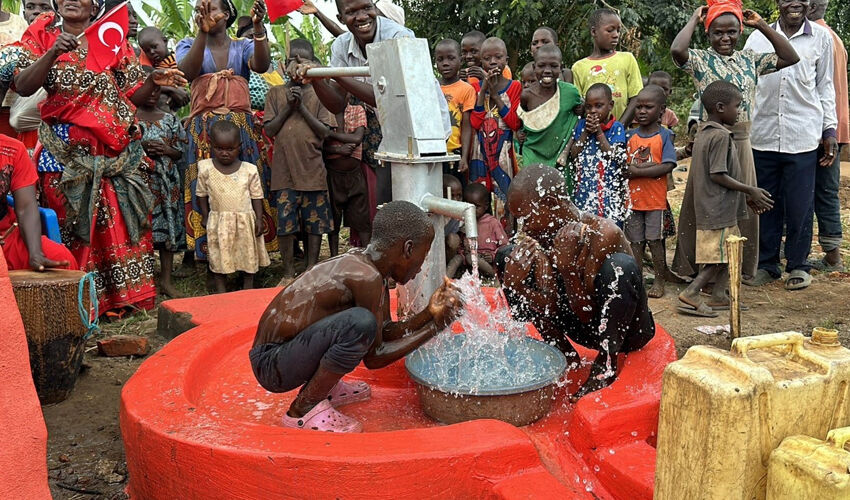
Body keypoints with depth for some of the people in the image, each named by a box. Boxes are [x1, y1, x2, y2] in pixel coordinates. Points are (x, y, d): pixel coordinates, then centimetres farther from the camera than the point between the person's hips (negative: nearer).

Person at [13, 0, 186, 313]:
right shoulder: (43, 35, 7)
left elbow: (133, 95, 11)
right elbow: (22, 86, -7)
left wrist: (153, 81, -9)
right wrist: (53, 53, -19)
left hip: (118, 151, 2)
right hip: (67, 150, -2)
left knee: (123, 222, 3)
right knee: (74, 225, -1)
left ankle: (129, 297, 12)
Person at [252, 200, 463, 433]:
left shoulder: (359, 262, 4)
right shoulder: (366, 278, -23)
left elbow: (386, 333, 14)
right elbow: (374, 358, -15)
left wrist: (430, 313, 3)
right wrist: (436, 325, -11)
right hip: (272, 367, -9)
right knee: (361, 322, -31)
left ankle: (325, 389, 17)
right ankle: (304, 409, -12)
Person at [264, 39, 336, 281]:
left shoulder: (318, 94, 5)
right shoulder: (276, 93, 8)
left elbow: (325, 132, -3)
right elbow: (269, 130, 2)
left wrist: (302, 107, -10)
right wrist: (289, 107, -7)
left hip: (312, 169, 0)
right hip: (284, 169, 0)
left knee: (315, 221, 4)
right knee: (285, 221, 1)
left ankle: (312, 268, 17)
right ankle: (289, 272, 13)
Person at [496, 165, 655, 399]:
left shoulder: (603, 234, -27)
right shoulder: (544, 237, -9)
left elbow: (587, 314, -26)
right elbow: (551, 310, -11)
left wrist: (568, 271, -41)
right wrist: (518, 287, -29)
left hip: (626, 329, -6)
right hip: (585, 327, 6)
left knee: (620, 265, -39)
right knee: (506, 256, -3)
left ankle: (606, 364, -15)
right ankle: (564, 354, 2)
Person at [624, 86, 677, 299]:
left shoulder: (664, 136, -5)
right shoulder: (630, 136, 5)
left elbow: (667, 166, -15)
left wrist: (636, 171, -18)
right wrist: (649, 166, -17)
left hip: (655, 199, -3)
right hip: (633, 198, 3)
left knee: (654, 240, 4)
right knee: (636, 241, 9)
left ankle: (659, 280, 18)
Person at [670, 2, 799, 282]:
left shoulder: (750, 60, 12)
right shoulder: (700, 59, -4)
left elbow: (790, 58, 8)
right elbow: (676, 51, -24)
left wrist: (760, 24, 6)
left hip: (742, 142, 5)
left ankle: (737, 265, 24)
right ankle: (700, 266, 15)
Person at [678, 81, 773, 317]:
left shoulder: (702, 133, 13)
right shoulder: (720, 136, -17)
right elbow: (718, 175, -22)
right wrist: (750, 191, -13)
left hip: (706, 206, 10)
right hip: (720, 208, -10)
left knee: (730, 250, 17)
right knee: (721, 256, -4)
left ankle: (719, 296, 20)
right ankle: (690, 295, -5)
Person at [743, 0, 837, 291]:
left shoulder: (821, 37, 8)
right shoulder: (758, 38, 8)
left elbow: (825, 87, 12)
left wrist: (830, 130, 6)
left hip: (803, 137, -1)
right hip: (763, 134, 1)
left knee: (800, 206, 2)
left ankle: (798, 265, 16)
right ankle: (767, 264, 20)